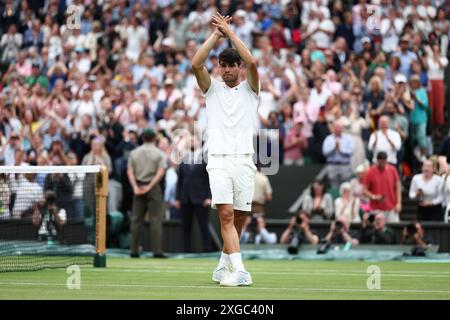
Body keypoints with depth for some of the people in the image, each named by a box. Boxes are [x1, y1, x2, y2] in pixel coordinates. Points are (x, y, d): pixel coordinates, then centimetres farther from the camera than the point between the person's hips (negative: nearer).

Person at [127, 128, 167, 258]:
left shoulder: (134, 153, 8)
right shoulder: (159, 154, -1)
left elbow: (130, 171, -1)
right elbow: (160, 172, -12)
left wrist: (135, 187, -7)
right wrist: (149, 186, -12)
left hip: (138, 188, 3)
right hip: (154, 188, -3)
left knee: (136, 219, 6)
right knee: (156, 219, -4)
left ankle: (134, 250, 4)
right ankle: (157, 250, -12)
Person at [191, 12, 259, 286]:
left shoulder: (250, 89, 10)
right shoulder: (213, 89, 13)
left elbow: (252, 62, -10)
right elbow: (197, 64, -4)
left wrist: (230, 32, -7)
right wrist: (217, 34, -5)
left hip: (244, 160, 1)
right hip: (219, 160, -1)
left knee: (239, 218, 5)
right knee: (226, 214, -16)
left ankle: (224, 265, 24)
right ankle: (239, 271, -25)